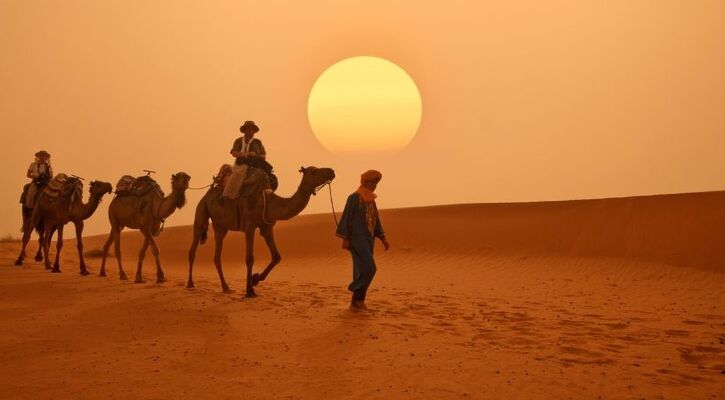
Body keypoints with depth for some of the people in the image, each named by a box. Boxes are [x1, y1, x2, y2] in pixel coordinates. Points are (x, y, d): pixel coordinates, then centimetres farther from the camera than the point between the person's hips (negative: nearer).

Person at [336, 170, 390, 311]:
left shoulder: (371, 201, 16)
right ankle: (359, 297, -2)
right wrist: (345, 239, -16)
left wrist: (383, 239, 12)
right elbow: (346, 218, -11)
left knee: (362, 270, 5)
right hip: (357, 238, -8)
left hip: (368, 239, 8)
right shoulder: (353, 197, -9)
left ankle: (355, 302, 10)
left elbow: (375, 222, 19)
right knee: (369, 268, -17)